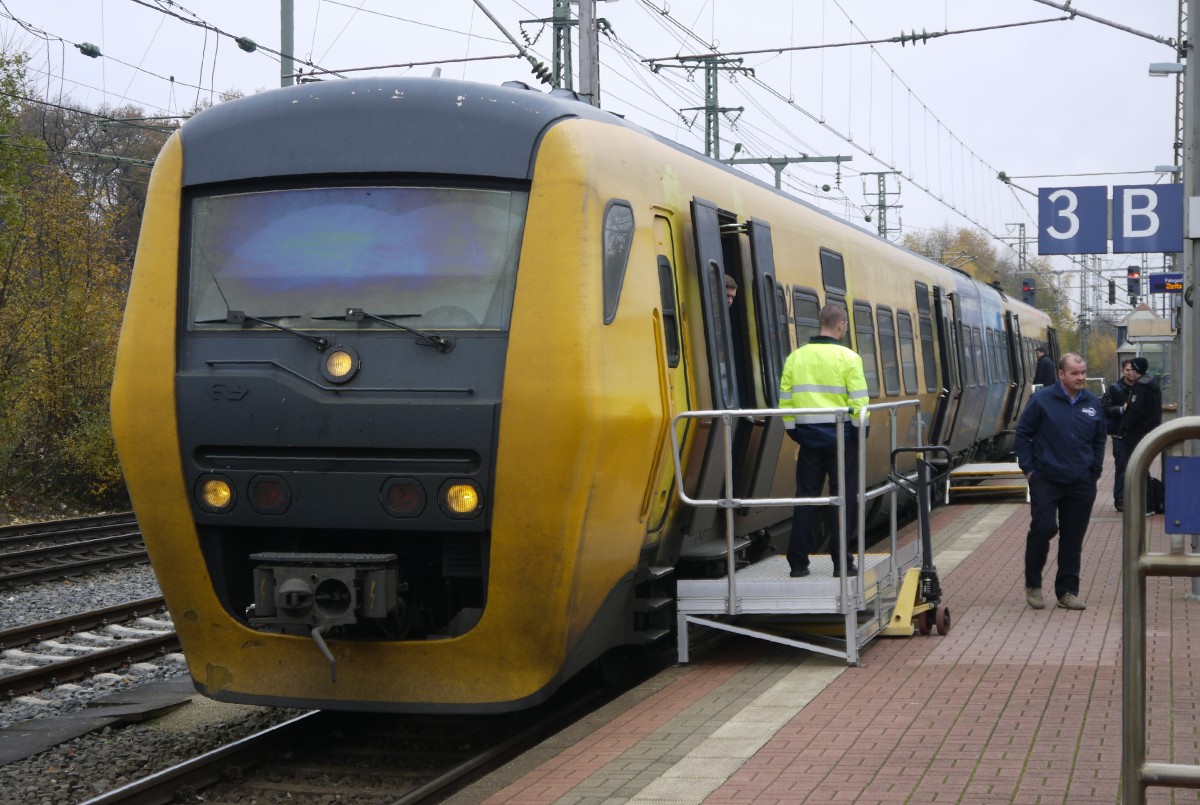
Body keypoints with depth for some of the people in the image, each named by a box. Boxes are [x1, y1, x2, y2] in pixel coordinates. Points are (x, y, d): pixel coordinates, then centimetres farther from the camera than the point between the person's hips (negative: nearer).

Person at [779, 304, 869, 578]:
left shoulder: (795, 358, 4)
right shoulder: (848, 358, -7)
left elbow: (785, 400, 5)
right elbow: (859, 401, -10)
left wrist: (793, 431, 15)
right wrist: (861, 431, 1)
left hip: (807, 435, 4)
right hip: (840, 435, -3)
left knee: (805, 497, 8)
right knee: (843, 498, 4)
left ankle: (798, 563, 9)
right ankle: (842, 562, 4)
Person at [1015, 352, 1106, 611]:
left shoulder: (1092, 403, 6)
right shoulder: (1042, 400, -6)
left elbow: (1099, 440, 18)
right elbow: (1023, 433, 0)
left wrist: (1095, 470, 10)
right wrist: (1028, 468, -4)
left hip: (1081, 484, 4)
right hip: (1046, 480, -4)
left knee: (1073, 539, 6)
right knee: (1043, 529, -9)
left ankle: (1067, 591, 14)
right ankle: (1033, 585, 10)